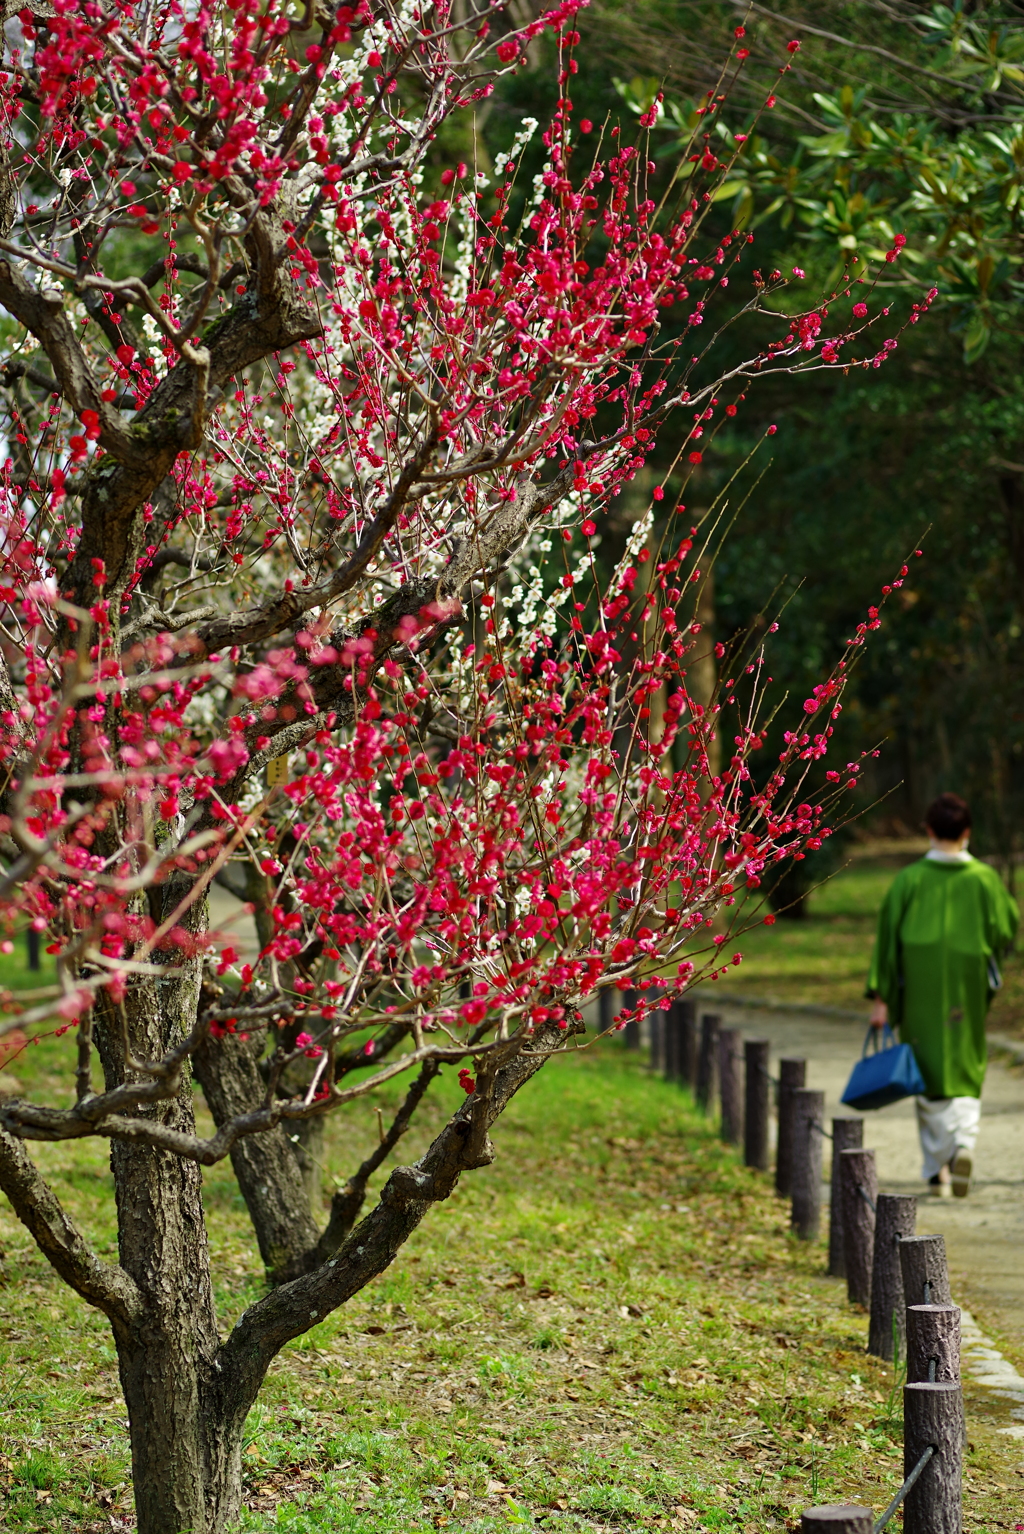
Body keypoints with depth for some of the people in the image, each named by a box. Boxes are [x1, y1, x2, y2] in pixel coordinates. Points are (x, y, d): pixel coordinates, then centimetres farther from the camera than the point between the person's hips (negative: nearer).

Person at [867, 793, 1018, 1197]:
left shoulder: (909, 879, -5)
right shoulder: (984, 878, -4)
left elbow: (888, 937, -5)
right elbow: (1006, 928, 2)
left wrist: (880, 997, -3)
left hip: (920, 989, 0)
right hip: (968, 990, 0)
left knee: (929, 1077, 8)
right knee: (965, 1071, 10)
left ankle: (938, 1169, 6)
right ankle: (964, 1143, -16)